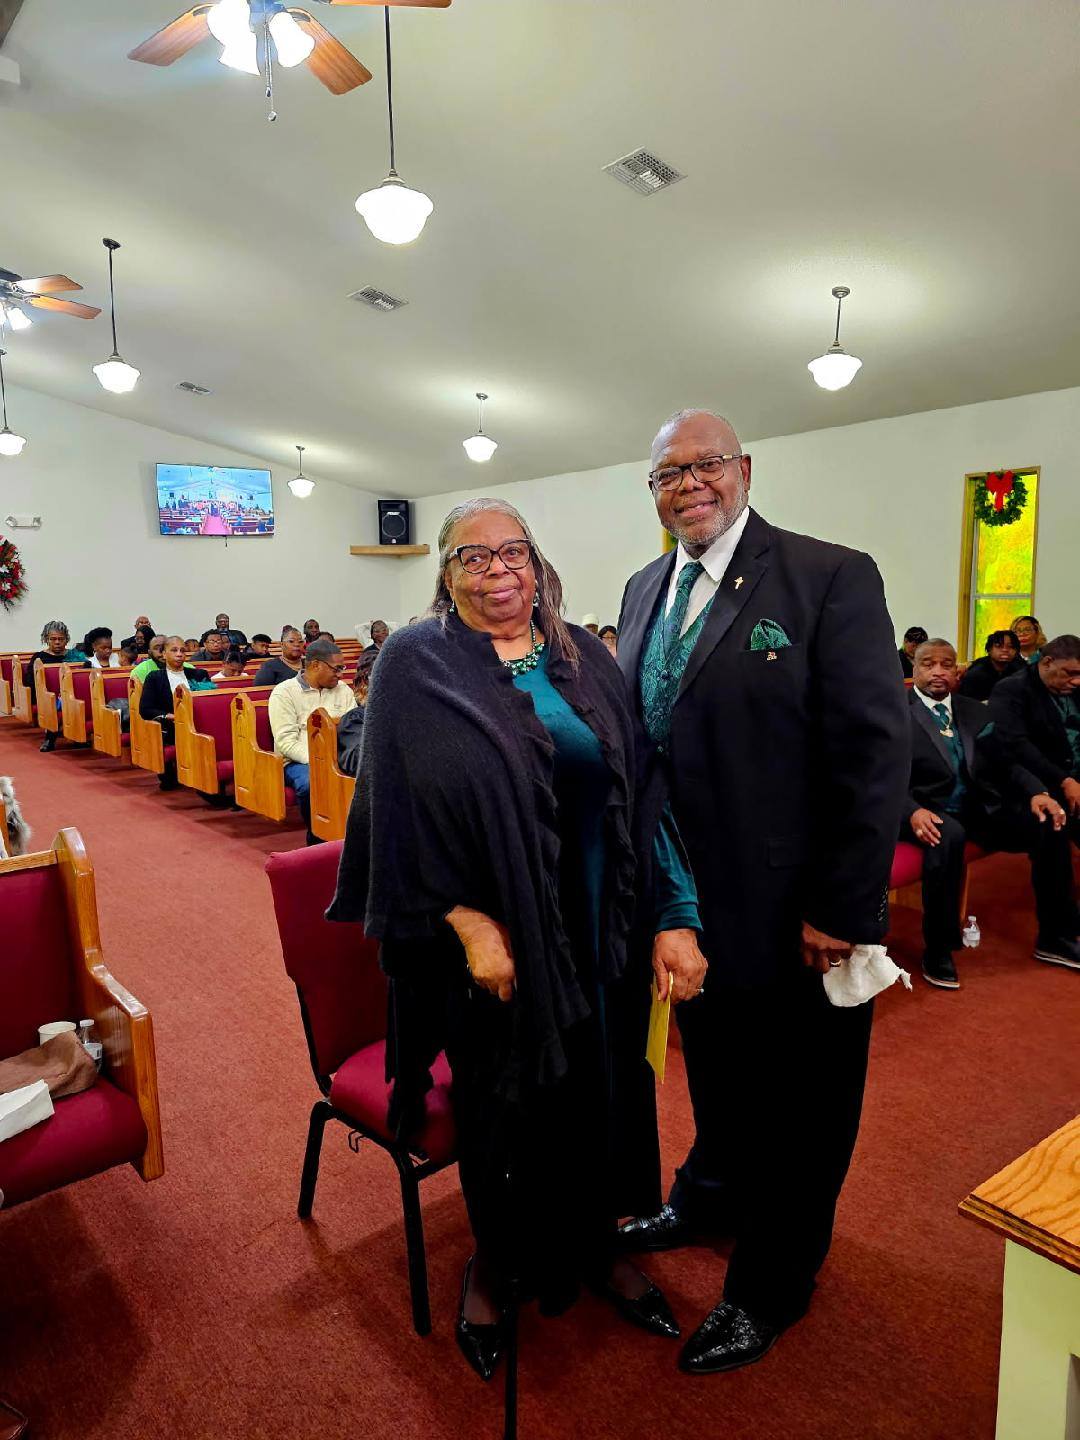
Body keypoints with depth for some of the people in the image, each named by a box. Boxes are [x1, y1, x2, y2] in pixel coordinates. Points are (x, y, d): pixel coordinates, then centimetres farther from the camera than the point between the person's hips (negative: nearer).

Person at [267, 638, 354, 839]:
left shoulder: (343, 690, 14)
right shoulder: (284, 692, -2)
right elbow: (287, 742, -11)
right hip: (298, 761, -3)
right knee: (311, 783, -37)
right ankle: (317, 839, -11)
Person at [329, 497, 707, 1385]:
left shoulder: (584, 659, 4)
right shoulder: (417, 664, -6)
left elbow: (637, 790, 1)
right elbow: (401, 809, -11)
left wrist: (675, 915, -6)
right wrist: (467, 922, -17)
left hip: (595, 929, 4)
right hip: (489, 934, -3)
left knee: (599, 1086, 17)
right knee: (501, 1101, 13)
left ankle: (596, 1246, 44)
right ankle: (495, 1264, 42)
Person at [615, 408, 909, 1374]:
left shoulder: (830, 578, -14)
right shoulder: (646, 589, 6)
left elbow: (875, 751, -18)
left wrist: (843, 909, -18)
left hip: (791, 911, -5)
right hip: (691, 896, 6)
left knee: (796, 1103, 15)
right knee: (713, 1066, 27)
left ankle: (768, 1287, 39)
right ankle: (711, 1197, 54)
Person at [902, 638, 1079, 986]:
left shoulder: (974, 711, 14)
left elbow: (1003, 763, 11)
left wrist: (1036, 792, -8)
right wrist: (913, 811, -30)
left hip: (981, 809, 6)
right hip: (930, 813, -6)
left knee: (1049, 825, -14)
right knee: (949, 837, -37)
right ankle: (937, 950, -19)